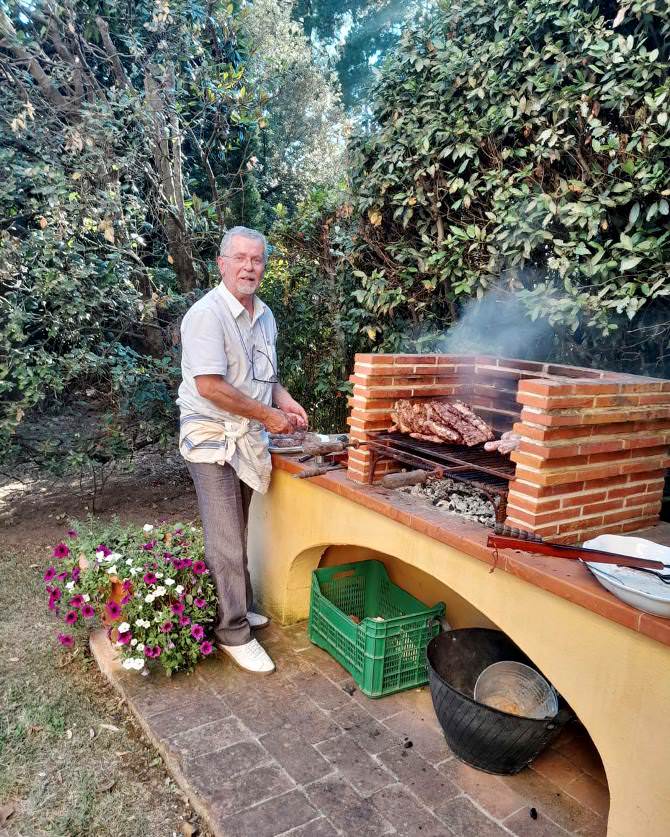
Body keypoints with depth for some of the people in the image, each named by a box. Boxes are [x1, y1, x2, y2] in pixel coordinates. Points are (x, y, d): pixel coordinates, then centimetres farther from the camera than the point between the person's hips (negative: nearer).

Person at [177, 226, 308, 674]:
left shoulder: (264, 314, 9)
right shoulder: (207, 314, -17)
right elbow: (209, 386, -24)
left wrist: (285, 400, 2)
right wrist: (267, 415, -17)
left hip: (247, 438, 8)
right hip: (212, 438, -7)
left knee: (237, 533, 19)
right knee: (226, 541, -2)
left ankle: (239, 607, 34)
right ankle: (234, 633, 11)